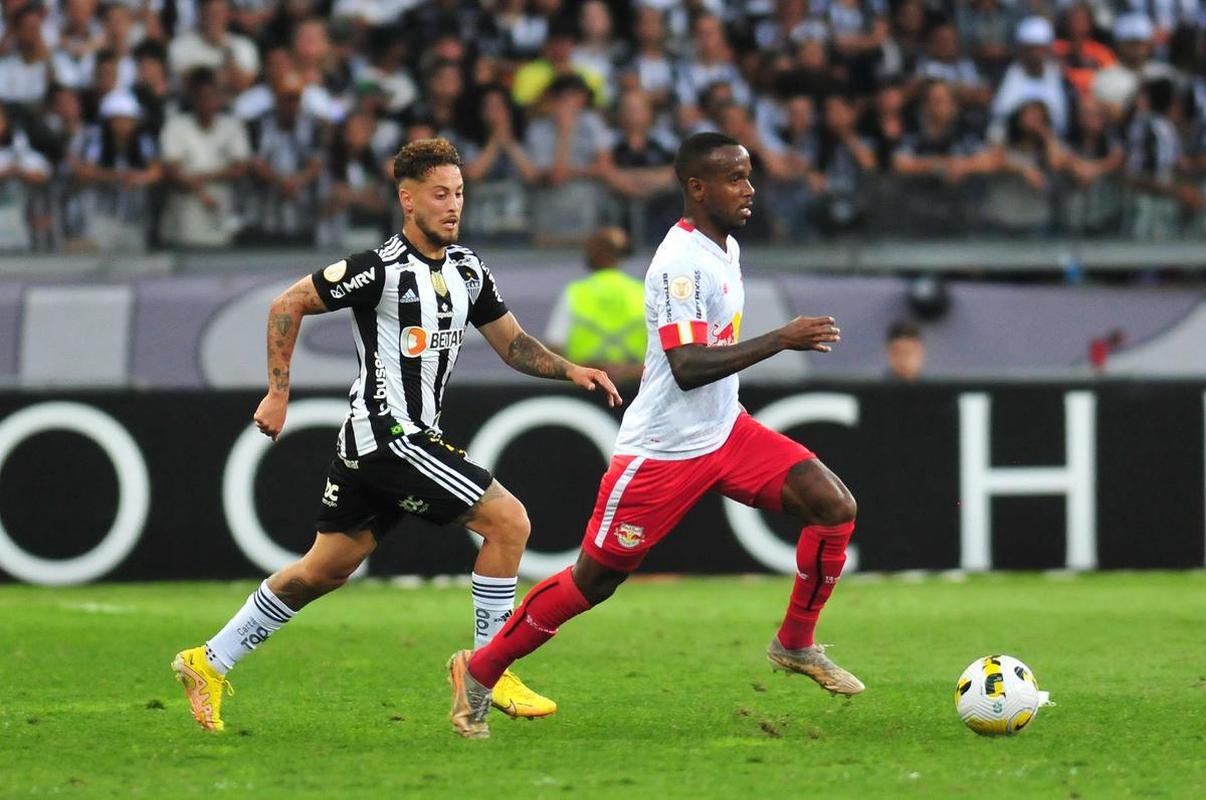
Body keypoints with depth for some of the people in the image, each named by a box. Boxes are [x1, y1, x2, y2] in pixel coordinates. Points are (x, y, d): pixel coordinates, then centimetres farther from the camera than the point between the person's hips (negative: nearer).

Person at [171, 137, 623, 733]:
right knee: (507, 520, -12)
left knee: (325, 571, 14)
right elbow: (286, 306, -8)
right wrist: (278, 393, -8)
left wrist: (569, 370, 1)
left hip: (415, 436, 8)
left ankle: (209, 662, 22)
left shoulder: (466, 269, 9)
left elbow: (511, 343, 17)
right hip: (388, 434, -8)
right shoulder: (382, 269, -14)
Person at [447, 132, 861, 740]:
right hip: (663, 453, -8)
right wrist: (780, 340, -30)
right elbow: (687, 366, -31)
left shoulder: (726, 247, 8)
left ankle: (796, 644, 10)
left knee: (834, 506, -6)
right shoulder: (681, 262, -22)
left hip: (724, 433, 8)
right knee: (593, 581, 0)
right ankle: (479, 672, 16)